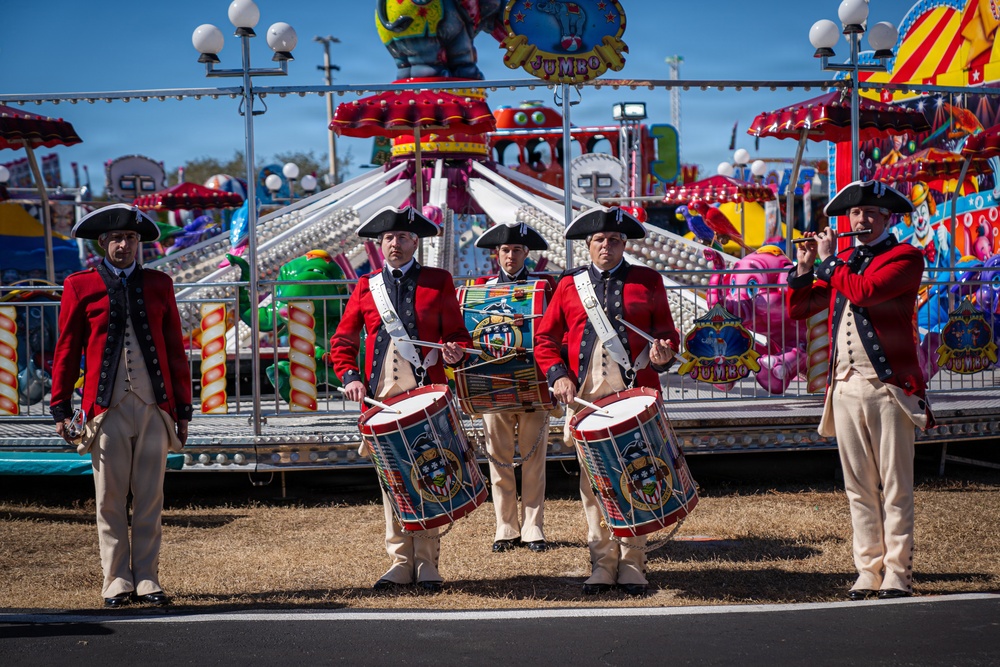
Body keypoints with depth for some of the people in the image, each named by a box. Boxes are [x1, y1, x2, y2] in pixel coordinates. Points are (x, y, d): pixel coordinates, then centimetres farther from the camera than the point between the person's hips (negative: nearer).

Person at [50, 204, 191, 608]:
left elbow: (175, 350, 12)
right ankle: (117, 581, 11)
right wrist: (61, 408, 2)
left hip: (154, 408, 2)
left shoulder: (159, 284, 11)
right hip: (107, 408, -2)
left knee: (150, 498, 4)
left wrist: (183, 408, 9)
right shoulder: (80, 286, 5)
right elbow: (66, 351, 6)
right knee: (111, 499, 2)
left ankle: (147, 579, 11)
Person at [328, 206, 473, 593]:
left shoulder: (438, 282, 7)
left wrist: (455, 353, -15)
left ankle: (427, 564, 7)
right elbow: (342, 342, 11)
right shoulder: (366, 287, 11)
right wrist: (350, 378, -5)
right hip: (381, 398, 2)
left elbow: (458, 334, 8)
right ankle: (401, 562, 11)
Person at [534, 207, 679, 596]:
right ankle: (603, 564, 10)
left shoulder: (648, 282, 9)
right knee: (593, 484, 2)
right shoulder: (570, 286, 10)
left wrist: (663, 353, -13)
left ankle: (632, 565, 8)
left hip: (635, 398, -1)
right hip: (586, 400, 1)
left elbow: (667, 332, 9)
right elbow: (545, 338, 11)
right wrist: (558, 375, -4)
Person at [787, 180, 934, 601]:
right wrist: (805, 266, 5)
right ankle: (868, 570, 12)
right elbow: (798, 309, 17)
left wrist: (829, 260, -6)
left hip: (887, 385, -6)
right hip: (845, 386, 6)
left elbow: (864, 292, -18)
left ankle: (897, 573, 1)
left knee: (894, 486, -2)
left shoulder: (905, 257, -1)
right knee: (859, 487, 7)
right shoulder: (844, 262, 18)